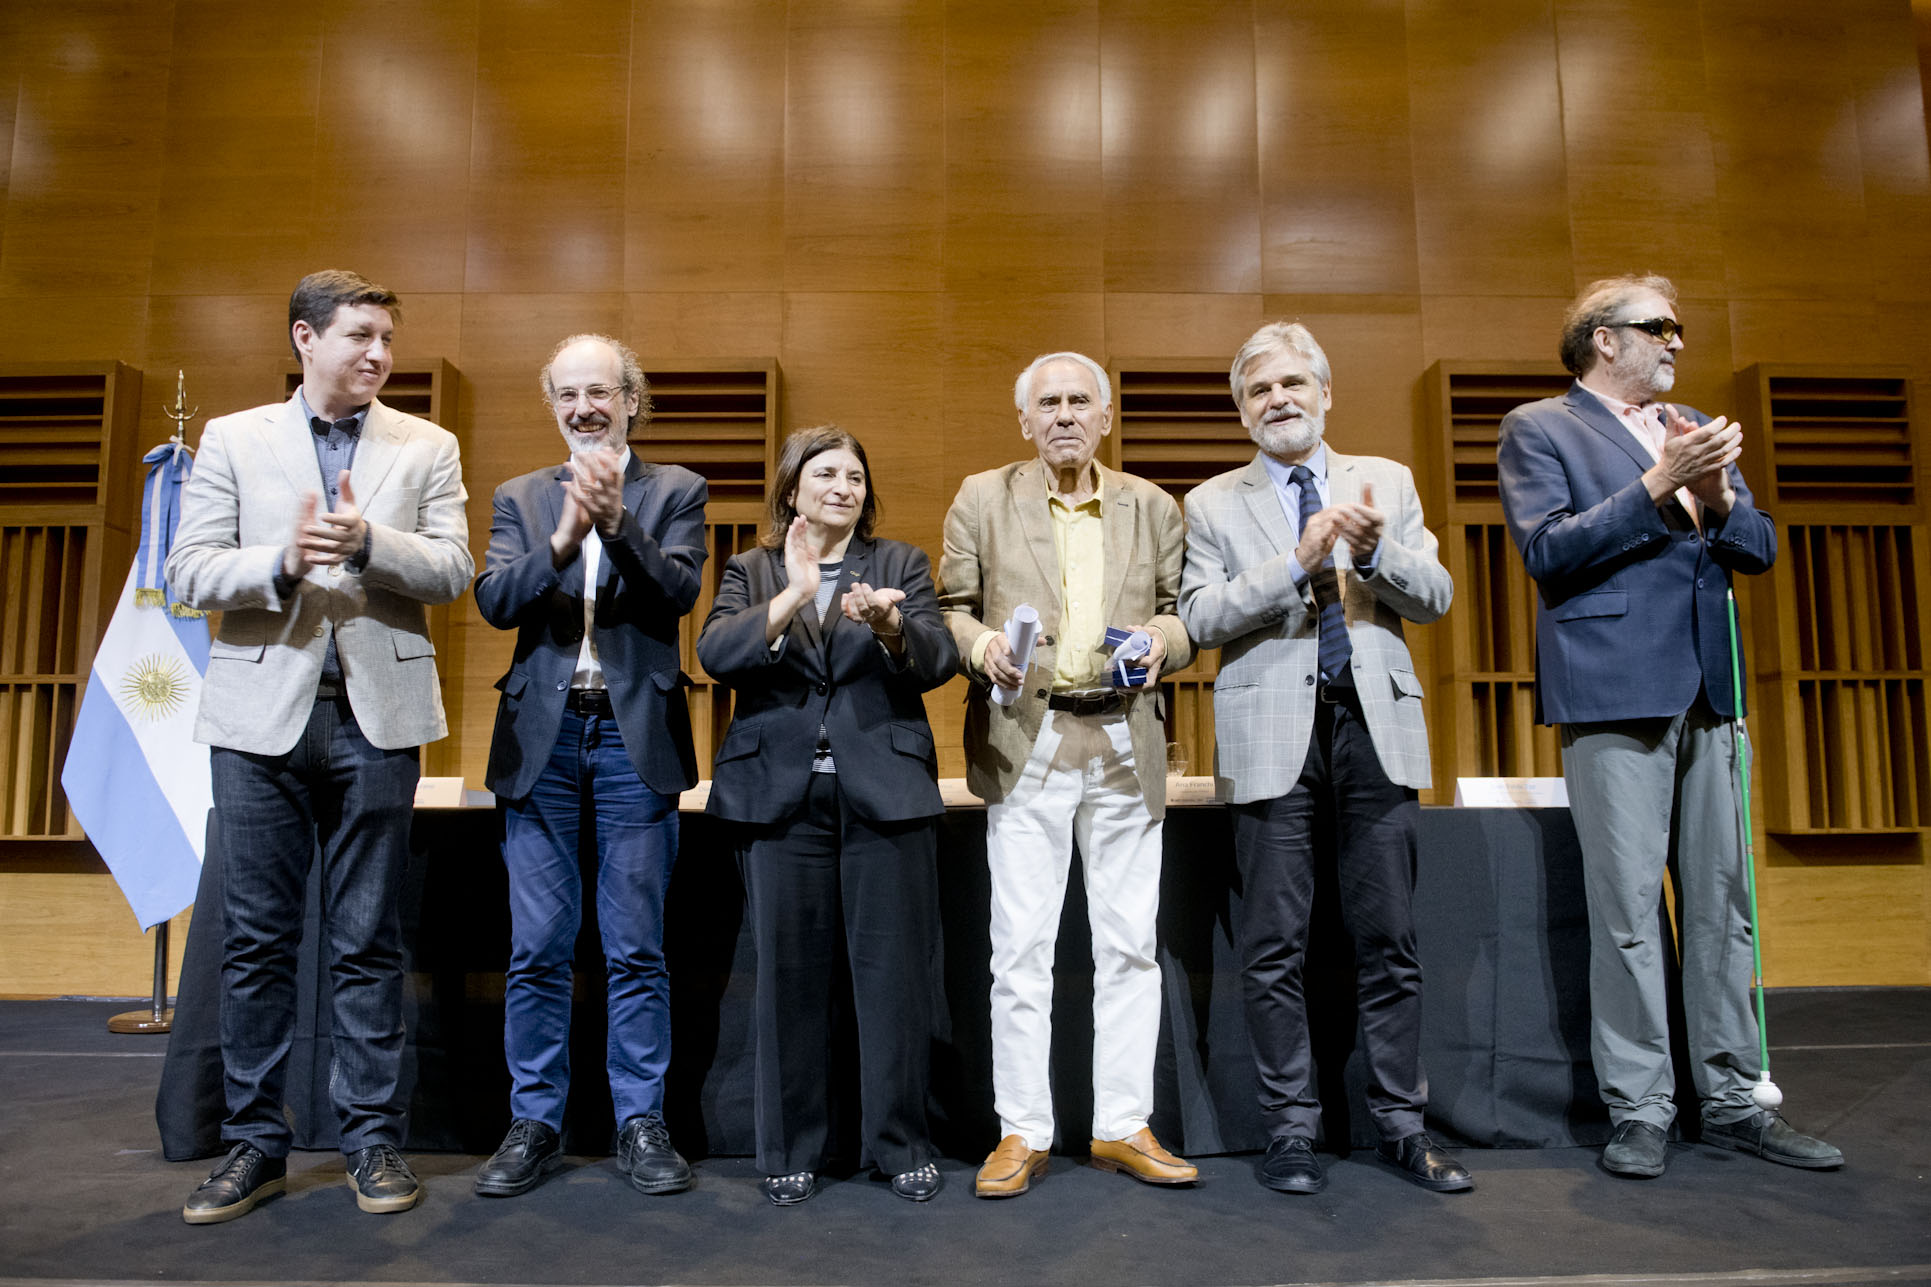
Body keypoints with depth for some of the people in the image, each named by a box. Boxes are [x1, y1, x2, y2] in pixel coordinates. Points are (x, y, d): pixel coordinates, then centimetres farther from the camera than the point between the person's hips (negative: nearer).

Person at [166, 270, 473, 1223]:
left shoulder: (427, 448, 9)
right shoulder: (233, 439, 10)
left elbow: (452, 570, -1)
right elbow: (188, 572, 2)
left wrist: (368, 541, -18)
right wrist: (281, 561, -16)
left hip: (376, 715, 0)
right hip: (262, 714, 1)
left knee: (368, 942, 5)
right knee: (256, 938, 7)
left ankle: (372, 1138, 16)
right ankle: (255, 1143, 20)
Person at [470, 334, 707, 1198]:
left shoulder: (675, 492, 7)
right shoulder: (520, 498, 13)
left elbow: (679, 591, -8)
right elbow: (494, 602, -2)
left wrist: (616, 522, -21)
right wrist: (562, 540, -18)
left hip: (636, 738, -2)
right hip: (542, 737, 2)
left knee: (636, 949, 4)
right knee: (536, 949, 7)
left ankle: (641, 1124, 16)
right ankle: (534, 1123, 20)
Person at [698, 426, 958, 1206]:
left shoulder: (902, 564, 11)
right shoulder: (751, 571, 11)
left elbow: (938, 660, -3)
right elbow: (715, 654, -6)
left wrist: (890, 625, -24)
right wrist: (790, 600, -20)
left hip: (885, 795, 0)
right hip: (780, 797, 0)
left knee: (894, 974, 2)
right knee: (789, 976, 7)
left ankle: (901, 1146, 18)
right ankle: (792, 1150, 22)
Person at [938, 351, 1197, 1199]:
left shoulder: (1153, 508, 13)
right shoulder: (981, 500, 8)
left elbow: (1186, 615, 13)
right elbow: (951, 609, 7)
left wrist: (1163, 637, -9)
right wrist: (982, 644, -14)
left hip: (1126, 742, 2)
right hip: (1025, 742, -2)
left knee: (1129, 943, 7)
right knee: (1021, 947, 0)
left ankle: (1123, 1127, 20)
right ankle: (1022, 1133, 13)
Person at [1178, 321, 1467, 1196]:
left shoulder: (1387, 481, 14)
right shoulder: (1213, 503, 8)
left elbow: (1436, 598, 7)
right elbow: (1201, 618, -4)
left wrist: (1376, 551, -12)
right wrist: (1298, 561, -15)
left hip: (1375, 727, 2)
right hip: (1274, 735, -1)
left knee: (1389, 942, 7)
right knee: (1275, 949, 3)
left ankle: (1401, 1125, 21)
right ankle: (1291, 1132, 16)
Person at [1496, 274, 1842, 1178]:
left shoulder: (1696, 429, 22)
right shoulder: (1538, 430, 3)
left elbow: (1761, 550, 17)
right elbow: (1548, 551, -10)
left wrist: (1718, 497, -3)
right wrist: (1658, 485, -15)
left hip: (1707, 696, 6)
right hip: (1614, 694, -6)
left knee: (1722, 905, 8)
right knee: (1628, 910, -3)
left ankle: (1730, 1101, 19)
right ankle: (1639, 1110, 7)